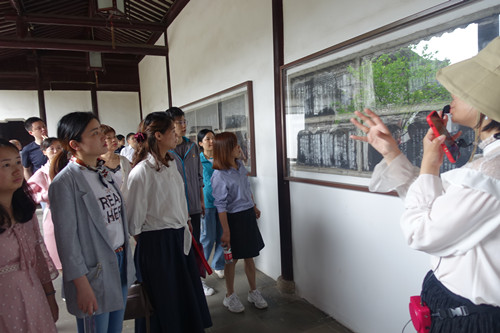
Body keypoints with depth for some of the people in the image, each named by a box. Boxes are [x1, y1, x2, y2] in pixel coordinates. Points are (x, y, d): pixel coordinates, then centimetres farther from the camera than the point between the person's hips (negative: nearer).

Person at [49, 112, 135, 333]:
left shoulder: (105, 173, 7)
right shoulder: (65, 182, -16)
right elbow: (66, 238, -16)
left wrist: (127, 259, 9)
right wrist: (82, 285, -14)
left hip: (121, 263, 7)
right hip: (94, 272, -6)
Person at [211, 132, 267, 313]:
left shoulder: (240, 165, 3)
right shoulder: (219, 175, -20)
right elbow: (220, 206, -19)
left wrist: (254, 207, 25)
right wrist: (226, 231, -19)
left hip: (248, 216, 6)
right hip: (234, 218, -6)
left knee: (249, 256, 16)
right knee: (232, 258, 9)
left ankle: (254, 292, 32)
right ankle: (230, 296, 28)